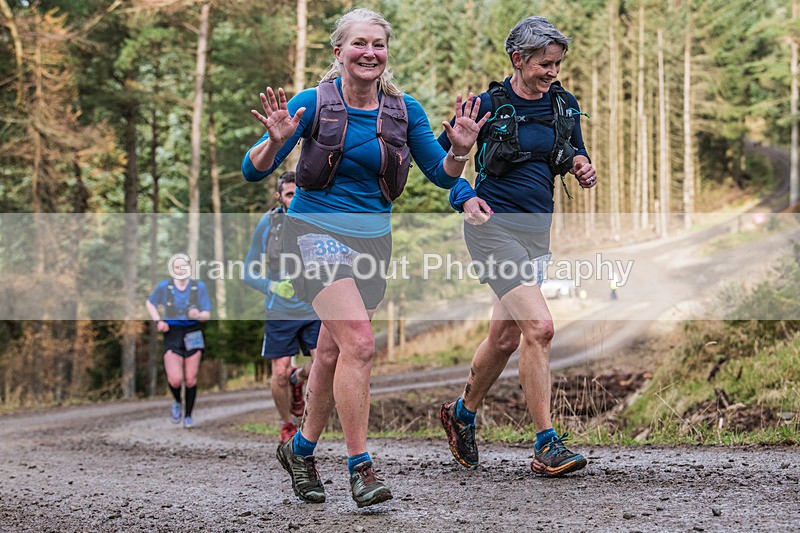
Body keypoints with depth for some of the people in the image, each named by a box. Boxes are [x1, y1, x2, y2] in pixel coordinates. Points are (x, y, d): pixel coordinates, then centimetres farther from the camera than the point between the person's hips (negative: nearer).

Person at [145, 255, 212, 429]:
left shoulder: (199, 286, -4)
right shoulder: (164, 287, -2)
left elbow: (207, 315, -2)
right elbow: (150, 303, 16)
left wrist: (198, 315, -25)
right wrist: (158, 321, 0)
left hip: (192, 334, 0)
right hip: (172, 334, 0)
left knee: (191, 379, 2)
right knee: (175, 379, -14)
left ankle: (188, 415, 20)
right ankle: (177, 403, 19)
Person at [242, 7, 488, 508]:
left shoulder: (404, 110, 1)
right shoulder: (314, 102, -9)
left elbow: (442, 176, 5)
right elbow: (254, 171, -9)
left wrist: (459, 150, -15)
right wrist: (276, 141, -29)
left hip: (373, 239, 5)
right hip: (317, 231, -5)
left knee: (334, 353, 13)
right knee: (359, 342, -22)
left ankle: (302, 448, 34)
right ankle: (360, 465, -13)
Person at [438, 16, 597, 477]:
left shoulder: (565, 105, 6)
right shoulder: (487, 106, -8)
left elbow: (574, 152, 20)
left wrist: (581, 164, -4)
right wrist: (465, 197, -17)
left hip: (538, 230, 6)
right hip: (494, 226, -6)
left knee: (506, 337, 13)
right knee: (539, 327, -19)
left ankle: (462, 415, 38)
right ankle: (547, 447, -15)